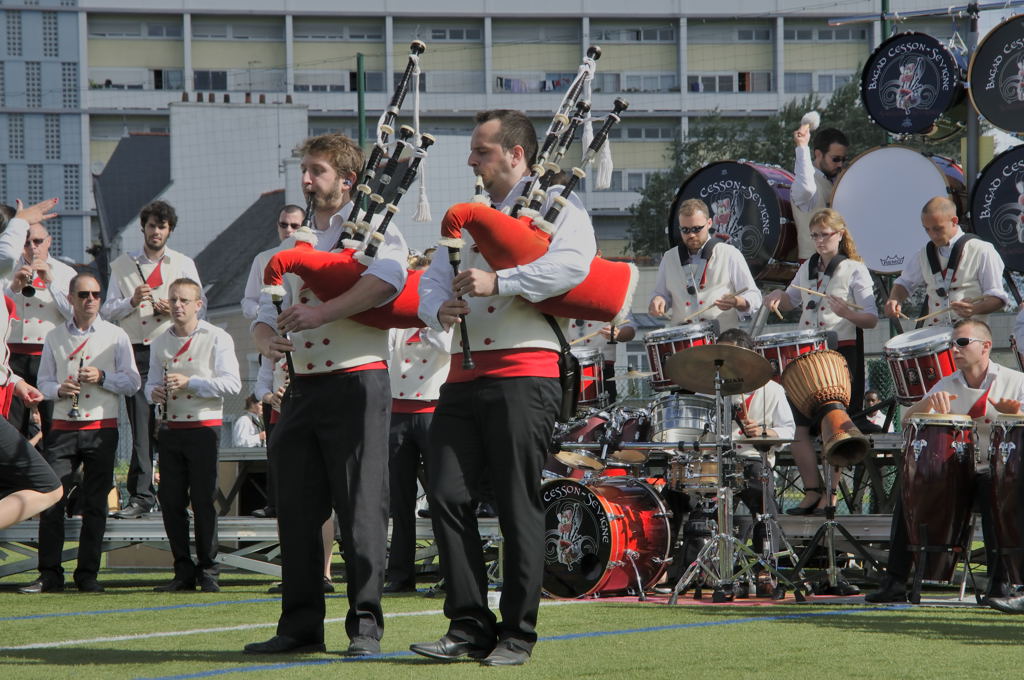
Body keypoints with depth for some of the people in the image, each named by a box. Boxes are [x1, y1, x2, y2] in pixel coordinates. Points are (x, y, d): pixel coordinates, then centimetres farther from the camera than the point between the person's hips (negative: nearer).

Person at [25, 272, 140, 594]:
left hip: (102, 429, -1)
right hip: (63, 428, 1)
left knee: (94, 504, -1)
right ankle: (50, 575, -4)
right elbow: (44, 381, 13)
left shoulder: (116, 336, 7)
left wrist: (102, 377, -13)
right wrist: (59, 389, -9)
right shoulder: (55, 337, 13)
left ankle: (88, 575, 5)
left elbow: (132, 382, 3)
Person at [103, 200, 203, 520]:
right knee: (140, 424, -6)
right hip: (136, 351, 0)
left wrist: (175, 309, -10)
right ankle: (140, 495, -7)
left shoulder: (184, 264, 15)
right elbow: (107, 310, 9)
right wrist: (132, 302, -10)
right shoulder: (122, 265, 15)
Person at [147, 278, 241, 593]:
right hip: (170, 429, 5)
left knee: (203, 501, -5)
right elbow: (152, 384, 19)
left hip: (204, 428, -5)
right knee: (171, 501, 2)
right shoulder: (160, 342, 15)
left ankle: (208, 571, 2)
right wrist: (154, 392, -5)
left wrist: (189, 383, -18)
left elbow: (231, 383, -11)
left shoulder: (217, 338, -2)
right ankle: (184, 571, 9)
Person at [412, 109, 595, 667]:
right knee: (447, 496, -4)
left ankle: (517, 636, 1)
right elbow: (433, 281, 16)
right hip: (465, 375, 6)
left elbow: (572, 265, -17)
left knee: (518, 505, -5)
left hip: (524, 375, -6)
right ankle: (469, 626, 1)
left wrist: (499, 282, -25)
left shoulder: (558, 210, 3)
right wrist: (439, 308, -8)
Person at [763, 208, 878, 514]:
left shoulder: (854, 270, -5)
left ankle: (829, 495, 3)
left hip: (842, 354, -6)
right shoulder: (808, 268, 13)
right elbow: (792, 299, 28)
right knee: (801, 427, 3)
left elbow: (871, 319, -9)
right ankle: (811, 492, 11)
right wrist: (778, 297, 6)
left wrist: (846, 312, -28)